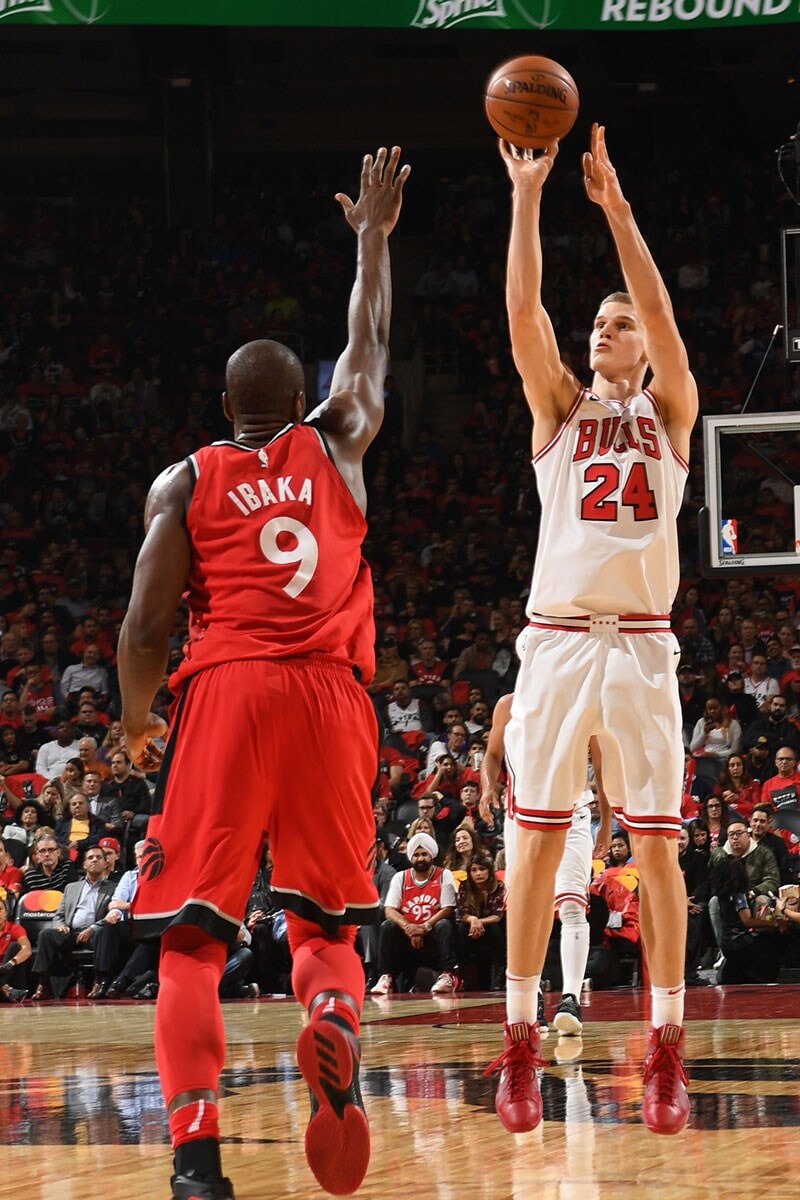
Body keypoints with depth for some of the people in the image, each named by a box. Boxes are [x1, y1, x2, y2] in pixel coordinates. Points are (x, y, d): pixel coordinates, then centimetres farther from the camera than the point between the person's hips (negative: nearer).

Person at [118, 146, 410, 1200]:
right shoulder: (335, 449, 15)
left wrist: (136, 723, 17)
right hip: (331, 693, 2)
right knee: (327, 924, 14)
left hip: (224, 691, -2)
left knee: (192, 937, -2)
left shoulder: (185, 482, 9)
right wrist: (372, 238, 43)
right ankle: (332, 1019, -23)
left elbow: (146, 623, 1)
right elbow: (369, 352, 33)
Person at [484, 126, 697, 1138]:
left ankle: (666, 1051, 1)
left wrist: (615, 206, -13)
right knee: (539, 836, -2)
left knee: (656, 844, -2)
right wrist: (527, 198, -9)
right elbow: (523, 310, -1)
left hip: (642, 645, -1)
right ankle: (521, 1043, 1)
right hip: (556, 639, 1)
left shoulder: (669, 411, 10)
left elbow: (660, 310, -6)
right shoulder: (559, 408, 13)